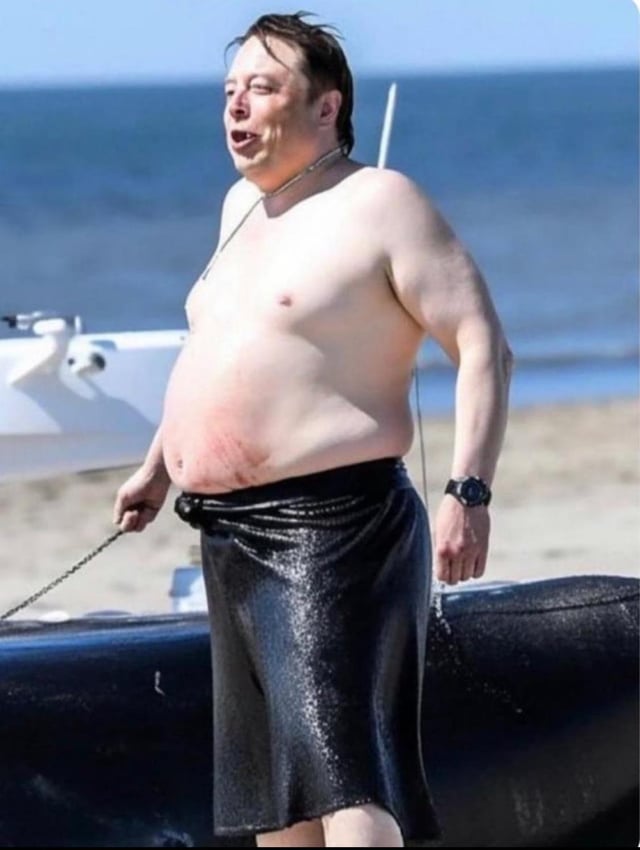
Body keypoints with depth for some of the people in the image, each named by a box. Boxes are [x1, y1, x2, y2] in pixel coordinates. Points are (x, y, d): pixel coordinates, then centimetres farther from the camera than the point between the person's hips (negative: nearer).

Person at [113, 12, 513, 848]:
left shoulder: (380, 203, -9)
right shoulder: (243, 205, 17)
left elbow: (484, 347, -14)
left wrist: (468, 491, -24)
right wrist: (159, 464, 35)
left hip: (332, 530, -9)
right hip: (232, 532, 9)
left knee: (341, 773, -19)